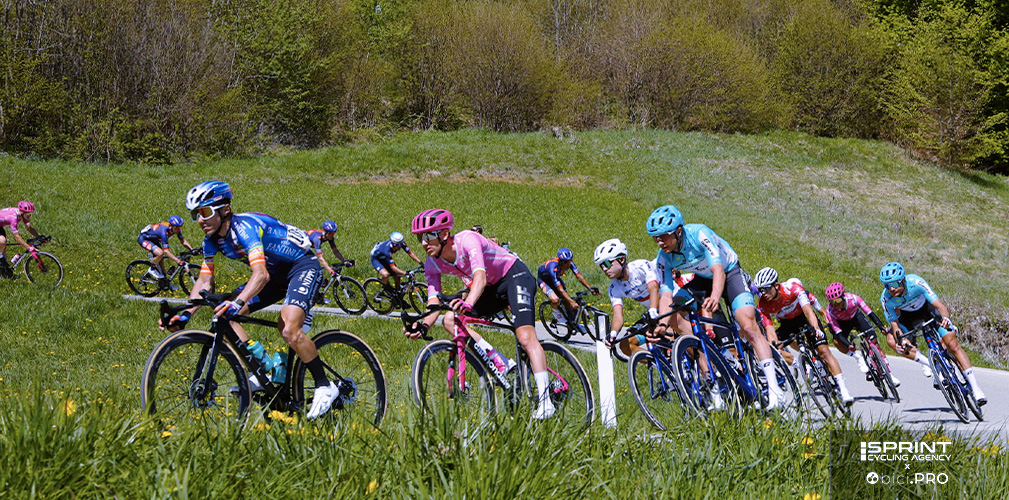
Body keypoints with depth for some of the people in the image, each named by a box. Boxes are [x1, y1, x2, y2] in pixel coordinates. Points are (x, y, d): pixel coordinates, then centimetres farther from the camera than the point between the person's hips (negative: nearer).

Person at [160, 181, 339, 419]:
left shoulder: (244, 227, -29)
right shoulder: (213, 239, -4)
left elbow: (261, 274, -41)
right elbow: (205, 281, 0)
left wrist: (238, 303, -56)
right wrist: (186, 314, -14)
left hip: (303, 266, -9)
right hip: (276, 273, 9)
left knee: (289, 329, -28)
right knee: (224, 314, -5)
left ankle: (325, 386, -12)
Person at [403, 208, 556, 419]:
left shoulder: (467, 240, -30)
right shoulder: (432, 265, -10)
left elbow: (480, 277, -44)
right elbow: (433, 303, -13)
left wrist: (468, 304, -63)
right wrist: (423, 326, -34)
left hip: (516, 277, -8)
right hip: (493, 288, 8)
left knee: (525, 336, -25)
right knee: (450, 320, -9)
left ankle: (545, 400, -25)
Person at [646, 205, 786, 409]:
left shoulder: (698, 234, -33)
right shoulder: (664, 258, -18)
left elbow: (718, 269, -42)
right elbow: (666, 293, -22)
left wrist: (715, 297, -62)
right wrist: (662, 325, -40)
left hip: (729, 272, -6)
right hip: (703, 280, 6)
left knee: (748, 326, -21)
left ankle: (774, 387, -20)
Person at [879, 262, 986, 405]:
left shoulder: (916, 282, -37)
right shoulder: (886, 298, -30)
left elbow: (941, 306, -41)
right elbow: (894, 324, -26)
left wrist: (945, 318, -63)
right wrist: (901, 340, -47)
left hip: (927, 308, -2)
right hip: (908, 315, 2)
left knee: (953, 345, -13)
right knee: (891, 340, -25)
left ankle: (975, 388, -8)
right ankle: (927, 363, -5)